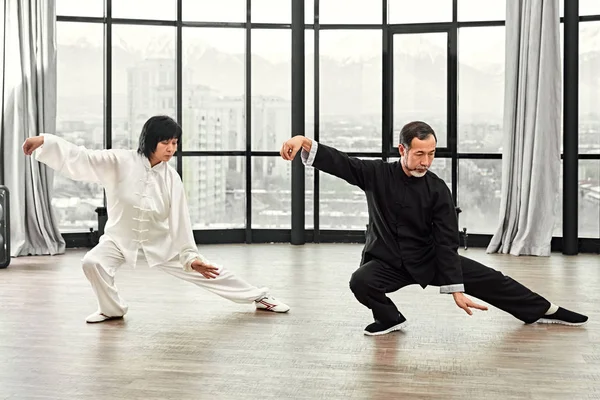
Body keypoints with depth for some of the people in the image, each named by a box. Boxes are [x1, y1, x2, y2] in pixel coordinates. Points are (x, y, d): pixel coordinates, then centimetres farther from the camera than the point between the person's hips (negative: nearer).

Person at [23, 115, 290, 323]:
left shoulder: (171, 178, -14)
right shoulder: (120, 162, -20)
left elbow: (179, 222, -9)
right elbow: (81, 159, -23)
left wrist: (190, 256, -9)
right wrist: (45, 140, -33)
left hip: (160, 241, 1)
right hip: (121, 237, 0)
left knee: (206, 271, 3)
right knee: (93, 262, -27)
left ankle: (259, 297, 20)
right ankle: (112, 309, 1)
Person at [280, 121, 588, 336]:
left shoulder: (437, 189, -13)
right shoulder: (377, 174, -13)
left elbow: (446, 241, -12)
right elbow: (339, 162, -20)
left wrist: (456, 288, -16)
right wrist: (305, 142, -38)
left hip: (428, 258, 1)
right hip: (386, 262, -1)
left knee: (486, 278, -3)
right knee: (360, 282, -32)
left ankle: (543, 311, 17)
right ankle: (391, 319, -2)